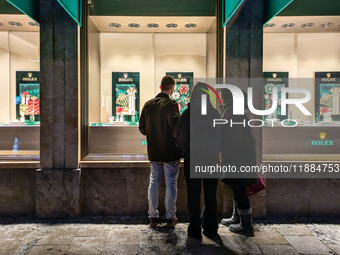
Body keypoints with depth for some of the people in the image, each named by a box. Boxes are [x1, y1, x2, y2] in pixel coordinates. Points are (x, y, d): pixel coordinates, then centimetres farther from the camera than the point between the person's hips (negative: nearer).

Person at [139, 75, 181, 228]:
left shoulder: (148, 104, 2)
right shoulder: (171, 104, -13)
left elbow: (142, 127, 3)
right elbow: (175, 123, -28)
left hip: (154, 152, 5)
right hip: (170, 152, -4)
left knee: (153, 183, 14)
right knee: (171, 184, 8)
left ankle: (153, 217, 21)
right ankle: (170, 218, 17)